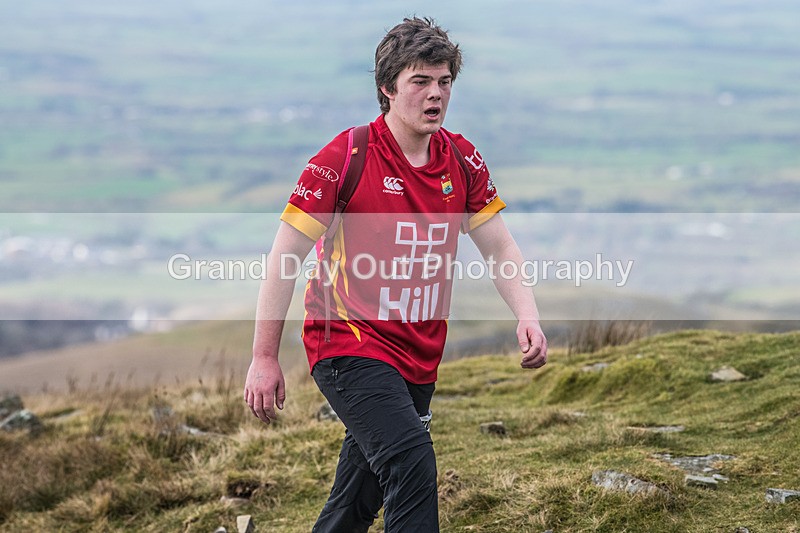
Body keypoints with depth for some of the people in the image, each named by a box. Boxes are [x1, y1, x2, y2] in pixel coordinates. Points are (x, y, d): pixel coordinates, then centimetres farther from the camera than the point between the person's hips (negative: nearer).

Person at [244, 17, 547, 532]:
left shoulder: (463, 160, 2)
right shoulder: (345, 157, -14)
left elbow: (500, 246, 9)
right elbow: (285, 255, -11)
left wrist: (528, 318, -9)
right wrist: (264, 358, -12)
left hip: (420, 354, 6)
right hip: (349, 342, -6)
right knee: (411, 462, -27)